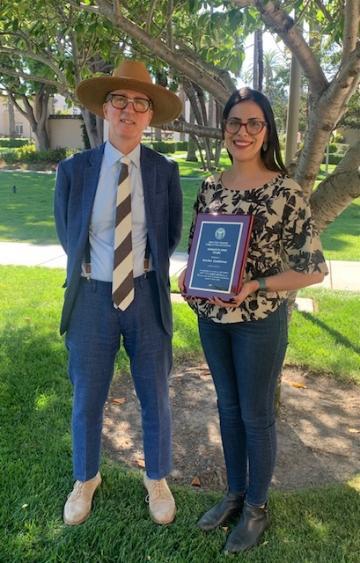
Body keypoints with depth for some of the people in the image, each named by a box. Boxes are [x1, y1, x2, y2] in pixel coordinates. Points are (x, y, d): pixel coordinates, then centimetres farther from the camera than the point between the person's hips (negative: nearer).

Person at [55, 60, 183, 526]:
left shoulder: (165, 171, -5)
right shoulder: (74, 170, -6)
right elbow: (67, 234, 8)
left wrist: (146, 268, 6)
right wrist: (90, 271, 9)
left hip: (146, 295, 1)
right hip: (92, 296, 0)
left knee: (155, 398, 15)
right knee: (87, 401, 14)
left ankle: (157, 480, 40)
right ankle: (86, 480, 41)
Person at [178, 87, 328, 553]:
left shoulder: (285, 191, -13)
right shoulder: (210, 187, 2)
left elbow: (313, 269, -13)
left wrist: (254, 286, -22)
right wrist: (188, 278, -7)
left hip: (260, 320, -5)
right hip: (212, 316, 5)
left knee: (256, 415, 11)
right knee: (228, 407, 18)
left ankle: (256, 507, 33)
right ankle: (234, 493, 39)